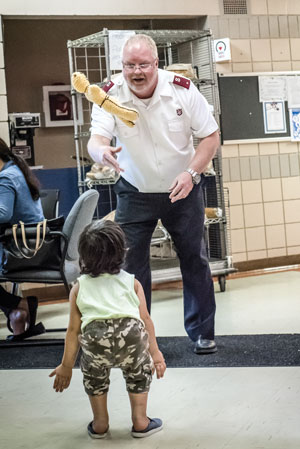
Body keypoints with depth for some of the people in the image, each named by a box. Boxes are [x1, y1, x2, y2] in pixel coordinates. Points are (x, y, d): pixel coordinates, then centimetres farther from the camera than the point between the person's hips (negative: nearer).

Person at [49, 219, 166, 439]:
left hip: (95, 338, 0)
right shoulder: (131, 282, 23)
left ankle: (100, 424, 36)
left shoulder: (79, 288, 23)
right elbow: (145, 319, 17)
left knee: (94, 375, 29)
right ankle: (140, 421, 31)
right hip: (131, 334, 0)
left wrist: (66, 366, 24)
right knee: (139, 372, 28)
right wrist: (155, 352, 25)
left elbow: (73, 329, 19)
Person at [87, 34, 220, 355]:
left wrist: (191, 173, -25)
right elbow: (95, 139, -27)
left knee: (194, 259, 8)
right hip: (134, 193, 0)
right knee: (130, 262, 1)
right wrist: (102, 152, -52)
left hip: (182, 190, 0)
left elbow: (210, 136, -10)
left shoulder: (182, 89, -16)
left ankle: (202, 332, 24)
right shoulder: (110, 95, -16)